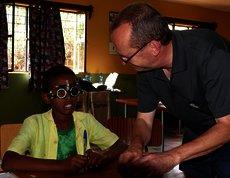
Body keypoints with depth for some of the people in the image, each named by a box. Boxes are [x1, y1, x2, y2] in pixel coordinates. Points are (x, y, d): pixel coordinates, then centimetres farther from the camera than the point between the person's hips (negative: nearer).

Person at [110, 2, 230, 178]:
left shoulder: (210, 54, -34)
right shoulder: (146, 65, -12)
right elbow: (144, 119, -3)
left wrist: (173, 156, -42)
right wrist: (136, 146, -26)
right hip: (196, 138, 6)